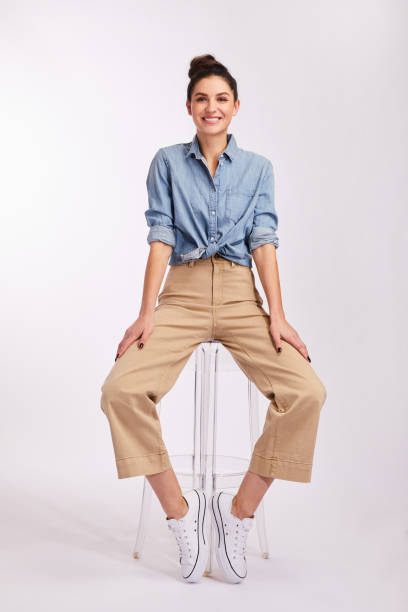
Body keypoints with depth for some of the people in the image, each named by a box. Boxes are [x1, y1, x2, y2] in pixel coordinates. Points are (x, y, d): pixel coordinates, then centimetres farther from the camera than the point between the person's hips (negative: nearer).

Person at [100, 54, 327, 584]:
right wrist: (147, 312, -9)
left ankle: (240, 510, -4)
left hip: (241, 296, 1)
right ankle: (179, 509, -5)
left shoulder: (258, 168, 15)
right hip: (182, 294, 0)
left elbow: (264, 240, 5)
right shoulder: (167, 162, 13)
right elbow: (160, 239, 4)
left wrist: (277, 315, -9)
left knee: (307, 392, -24)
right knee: (122, 390, -26)